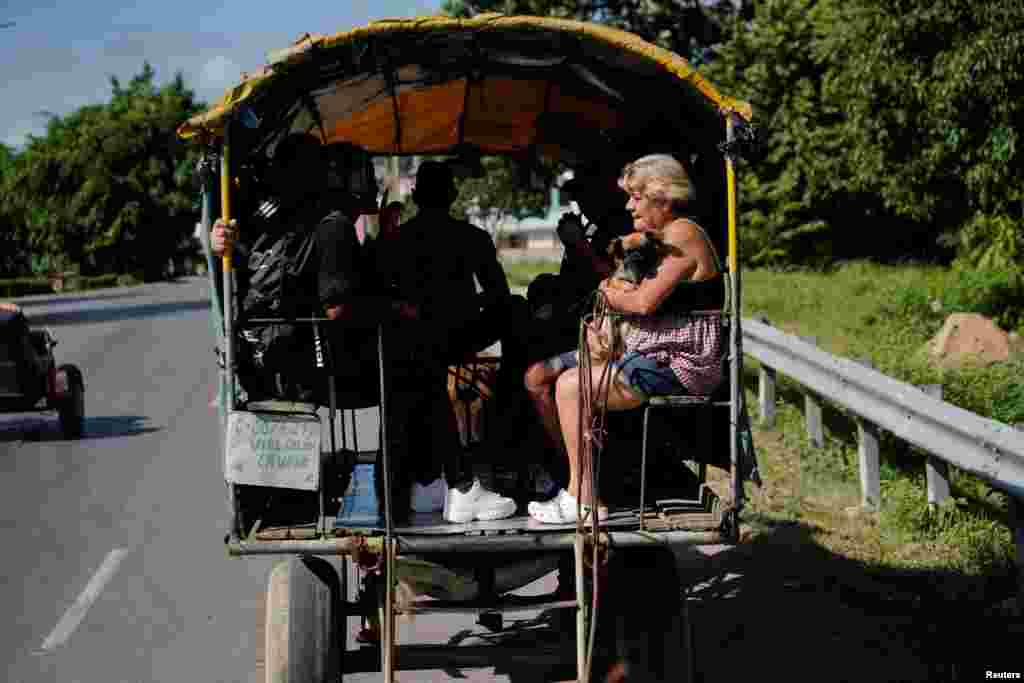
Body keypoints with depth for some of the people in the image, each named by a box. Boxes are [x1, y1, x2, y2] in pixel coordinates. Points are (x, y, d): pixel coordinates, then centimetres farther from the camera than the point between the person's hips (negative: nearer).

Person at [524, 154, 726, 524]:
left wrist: (609, 294, -4)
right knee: (538, 376, 3)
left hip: (679, 364, -11)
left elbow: (645, 301, -22)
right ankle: (577, 474, 5)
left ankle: (583, 500, -16)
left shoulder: (682, 234, -13)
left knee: (571, 385, -24)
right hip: (646, 351, 11)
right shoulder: (655, 238, 19)